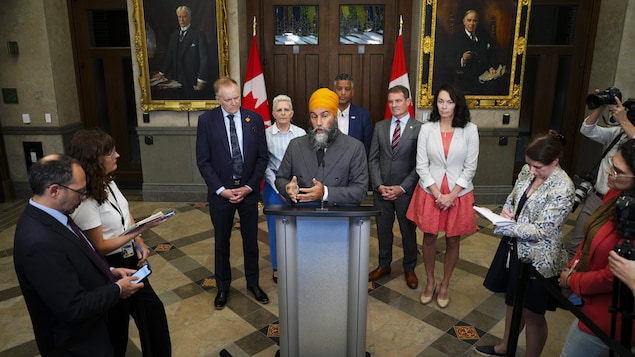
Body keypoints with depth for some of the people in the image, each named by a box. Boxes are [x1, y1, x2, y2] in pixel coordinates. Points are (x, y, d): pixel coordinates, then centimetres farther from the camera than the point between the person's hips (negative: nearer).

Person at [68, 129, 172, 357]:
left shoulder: (107, 182, -2)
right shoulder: (85, 200, -28)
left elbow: (127, 214, 8)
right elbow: (100, 246, -22)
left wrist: (140, 245, -3)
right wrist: (139, 231, -27)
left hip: (129, 259, 8)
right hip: (110, 269, -8)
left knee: (152, 309, 20)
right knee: (117, 323, 15)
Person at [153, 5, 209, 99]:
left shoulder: (199, 34, -2)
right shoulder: (173, 35, 17)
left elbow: (204, 58, -7)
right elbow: (169, 56, 18)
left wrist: (201, 80, -12)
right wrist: (162, 73, 7)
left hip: (191, 81, -5)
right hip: (177, 79, 5)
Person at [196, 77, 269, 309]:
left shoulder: (255, 119, -4)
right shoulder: (206, 121, -8)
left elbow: (262, 157, -1)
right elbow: (203, 161, -7)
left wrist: (249, 187, -9)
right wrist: (222, 190, -13)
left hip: (249, 191, 1)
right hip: (220, 192, -1)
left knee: (251, 240, 14)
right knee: (221, 242, 14)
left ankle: (253, 283, 34)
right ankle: (223, 287, 33)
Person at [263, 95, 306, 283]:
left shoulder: (301, 133, 0)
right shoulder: (265, 134, -3)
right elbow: (265, 164, -3)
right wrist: (279, 187, -9)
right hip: (274, 185, 0)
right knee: (276, 226, 8)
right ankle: (277, 267, 26)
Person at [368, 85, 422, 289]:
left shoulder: (419, 129, -7)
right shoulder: (380, 126, 5)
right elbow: (373, 159, 4)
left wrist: (402, 188, -14)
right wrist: (379, 185, -7)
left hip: (406, 190, -3)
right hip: (381, 189, 3)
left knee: (408, 230, 11)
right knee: (383, 229, 14)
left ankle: (409, 269, 30)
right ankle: (384, 265, 33)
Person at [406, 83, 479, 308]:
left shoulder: (470, 130, -6)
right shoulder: (426, 129, -5)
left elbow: (470, 167, -6)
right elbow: (421, 165, -5)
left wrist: (452, 195, -12)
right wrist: (437, 194, -12)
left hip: (458, 193, 0)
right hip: (430, 192, 1)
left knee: (453, 241, 10)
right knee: (429, 238, 10)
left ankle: (445, 285, 29)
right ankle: (430, 282, 31)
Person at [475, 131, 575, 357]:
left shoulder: (562, 188, -24)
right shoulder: (527, 171, -2)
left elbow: (541, 230, -24)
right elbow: (512, 198, 13)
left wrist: (504, 227, -27)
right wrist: (507, 210, -8)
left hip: (538, 258, -7)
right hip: (514, 248, 7)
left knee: (532, 313, 11)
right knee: (513, 301, 24)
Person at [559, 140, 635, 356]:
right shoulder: (616, 194, -6)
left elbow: (613, 277, -25)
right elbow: (590, 237, 7)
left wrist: (572, 281, -10)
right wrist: (571, 270, 0)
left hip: (605, 317, -8)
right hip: (592, 302, 8)